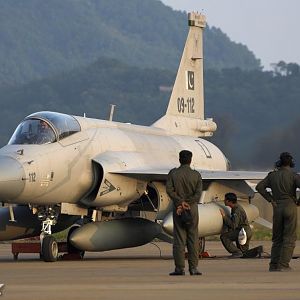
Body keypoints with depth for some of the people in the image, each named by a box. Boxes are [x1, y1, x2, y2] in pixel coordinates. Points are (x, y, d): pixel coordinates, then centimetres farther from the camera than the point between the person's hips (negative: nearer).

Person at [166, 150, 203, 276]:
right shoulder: (196, 175, 0)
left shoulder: (173, 173, 0)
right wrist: (187, 203, -11)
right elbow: (198, 193, -9)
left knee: (179, 238, 1)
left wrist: (180, 202, -12)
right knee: (193, 238, 5)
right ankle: (193, 267, 3)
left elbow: (169, 190, -10)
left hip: (177, 208, 0)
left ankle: (179, 268, -2)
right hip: (192, 208, 0)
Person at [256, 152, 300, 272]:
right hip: (290, 207, -4)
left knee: (277, 238, 13)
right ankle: (283, 265, -9)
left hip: (277, 208, 4)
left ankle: (273, 265, 7)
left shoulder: (272, 175, 7)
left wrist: (271, 199, 4)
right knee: (289, 238, 0)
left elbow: (259, 187, 1)